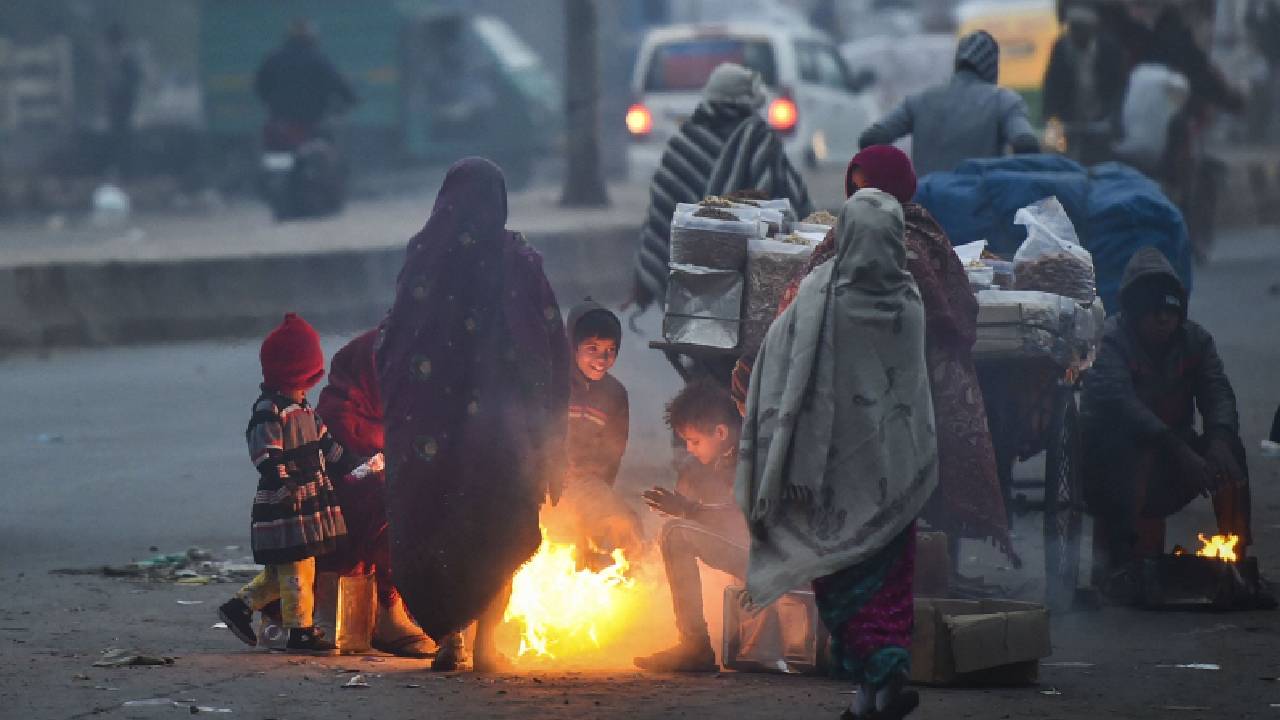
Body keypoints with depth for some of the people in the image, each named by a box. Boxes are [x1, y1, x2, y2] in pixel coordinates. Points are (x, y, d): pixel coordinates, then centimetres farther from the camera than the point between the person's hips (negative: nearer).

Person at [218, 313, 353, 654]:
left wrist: (350, 461, 26)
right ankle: (301, 630, 1)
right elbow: (265, 453, -24)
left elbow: (324, 444, 27)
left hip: (311, 503, 10)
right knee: (297, 566, -5)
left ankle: (239, 607, 25)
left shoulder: (303, 410, 16)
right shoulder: (269, 413, -16)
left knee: (281, 570, 15)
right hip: (284, 507, -10)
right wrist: (281, 481, -35)